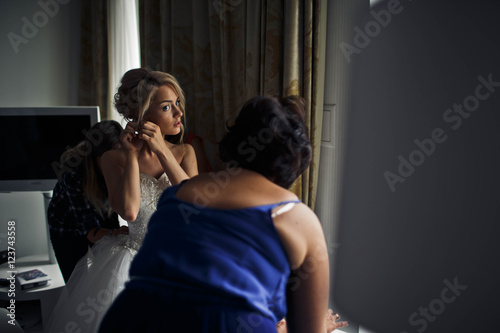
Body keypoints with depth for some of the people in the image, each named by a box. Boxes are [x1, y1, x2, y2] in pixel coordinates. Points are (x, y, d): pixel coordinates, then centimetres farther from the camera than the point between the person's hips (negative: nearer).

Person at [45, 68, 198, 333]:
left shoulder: (184, 152, 3)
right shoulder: (114, 158, -3)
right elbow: (129, 211, -18)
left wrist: (162, 151, -16)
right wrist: (132, 154, -13)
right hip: (135, 259, -1)